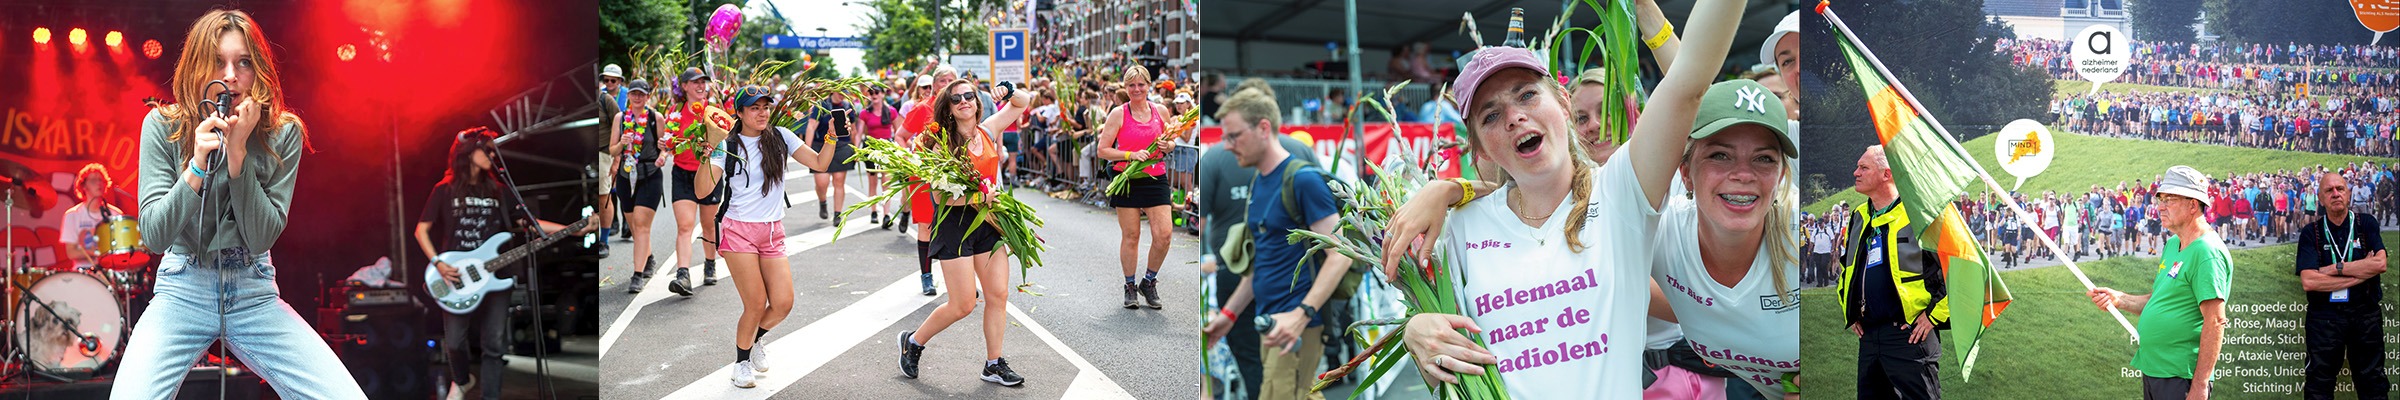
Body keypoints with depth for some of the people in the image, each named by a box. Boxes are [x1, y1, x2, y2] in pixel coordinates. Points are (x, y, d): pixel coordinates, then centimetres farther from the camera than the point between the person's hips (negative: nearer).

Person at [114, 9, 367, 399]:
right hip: (182, 293, 0)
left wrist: (238, 152, -19)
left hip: (254, 295, 1)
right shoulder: (163, 126, -6)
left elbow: (261, 238, -11)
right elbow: (154, 236, -11)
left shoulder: (283, 133, -4)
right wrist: (198, 164, -24)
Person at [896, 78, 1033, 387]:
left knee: (998, 295, 2)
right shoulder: (944, 144, -10)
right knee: (963, 305, -4)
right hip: (954, 223, -5)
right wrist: (973, 197, -26)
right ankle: (913, 341, 18)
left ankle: (994, 364, 13)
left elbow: (1023, 102, 18)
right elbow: (940, 196, -14)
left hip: (987, 222, 6)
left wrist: (1010, 93, -2)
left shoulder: (987, 130, 5)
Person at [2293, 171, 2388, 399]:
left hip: (2365, 314, 1)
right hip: (2324, 315, -1)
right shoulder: (2311, 233, 1)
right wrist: (2360, 273, -10)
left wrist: (2335, 269, -11)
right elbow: (2308, 282, -12)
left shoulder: (2367, 224, 5)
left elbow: (2379, 264, -11)